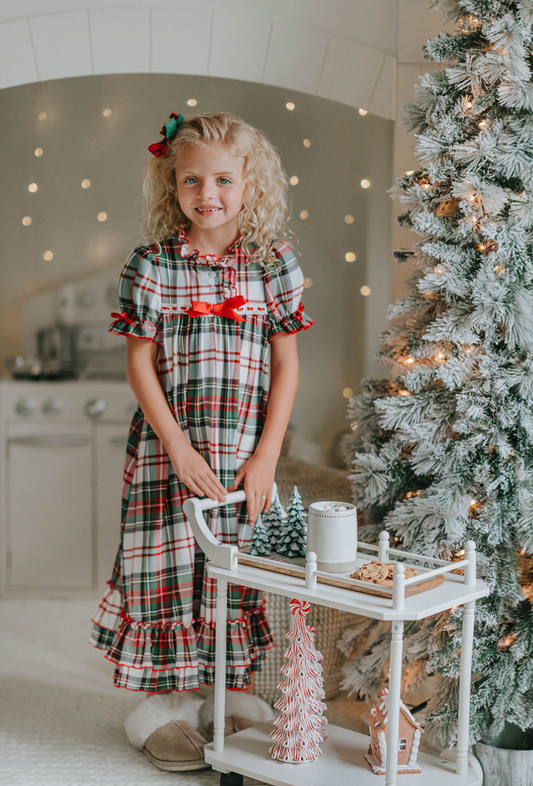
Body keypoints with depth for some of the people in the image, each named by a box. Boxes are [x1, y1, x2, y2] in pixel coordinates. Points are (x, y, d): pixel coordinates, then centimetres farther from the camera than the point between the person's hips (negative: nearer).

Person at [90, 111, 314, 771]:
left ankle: (238, 696, 27)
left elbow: (286, 365, 1)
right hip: (166, 446, -1)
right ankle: (163, 703, 20)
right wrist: (179, 448, -11)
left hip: (247, 450, 1)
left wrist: (266, 456, -5)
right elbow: (139, 363, -3)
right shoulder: (151, 264, -3)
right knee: (167, 568, 3)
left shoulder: (273, 264, 0)